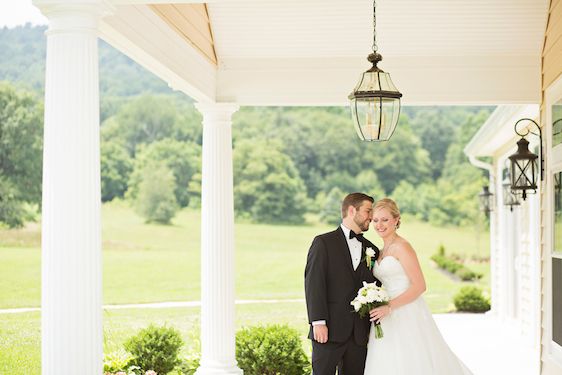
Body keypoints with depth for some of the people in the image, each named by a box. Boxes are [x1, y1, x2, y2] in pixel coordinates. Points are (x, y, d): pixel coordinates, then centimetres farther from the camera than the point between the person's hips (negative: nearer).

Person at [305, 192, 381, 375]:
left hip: (359, 335, 5)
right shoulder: (323, 242, 0)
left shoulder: (371, 249, 16)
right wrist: (318, 322, -15)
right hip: (330, 330, -5)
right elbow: (313, 283, -7)